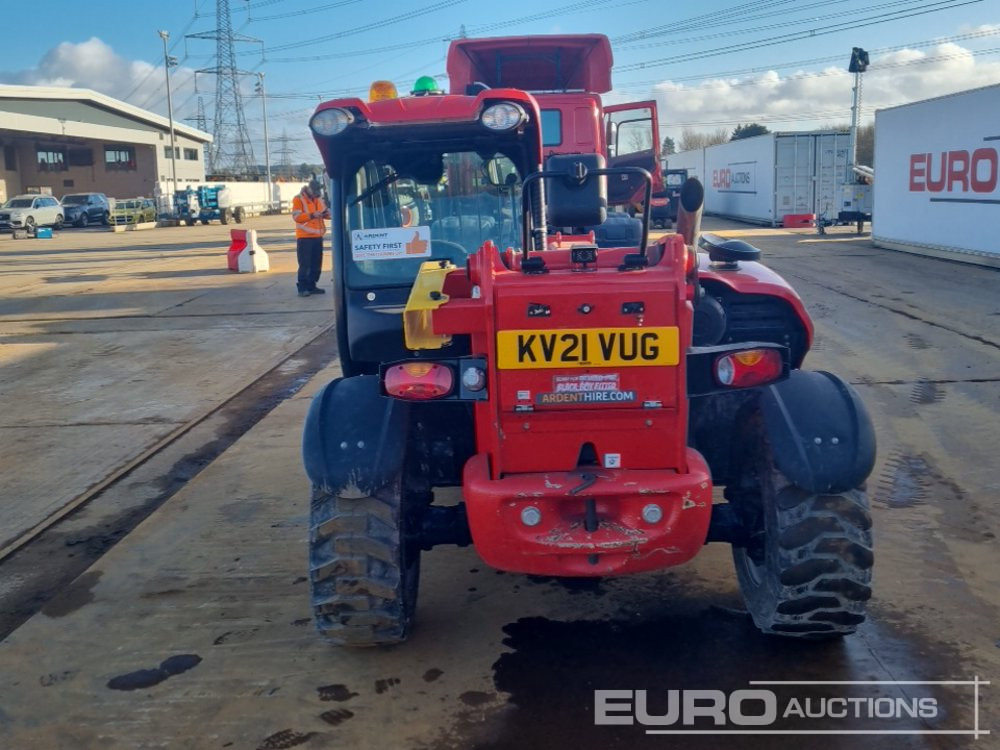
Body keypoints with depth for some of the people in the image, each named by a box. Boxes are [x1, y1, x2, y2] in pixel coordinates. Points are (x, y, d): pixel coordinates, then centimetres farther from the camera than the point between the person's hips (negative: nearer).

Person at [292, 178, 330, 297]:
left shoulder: (319, 199, 14)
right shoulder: (298, 199, -6)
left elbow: (326, 212, 18)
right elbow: (296, 217, -16)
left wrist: (327, 213, -7)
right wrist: (312, 215, -27)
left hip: (318, 236, 7)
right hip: (304, 237, -7)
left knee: (316, 263, 8)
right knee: (304, 264, -8)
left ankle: (311, 286, 17)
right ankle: (302, 288, -4)